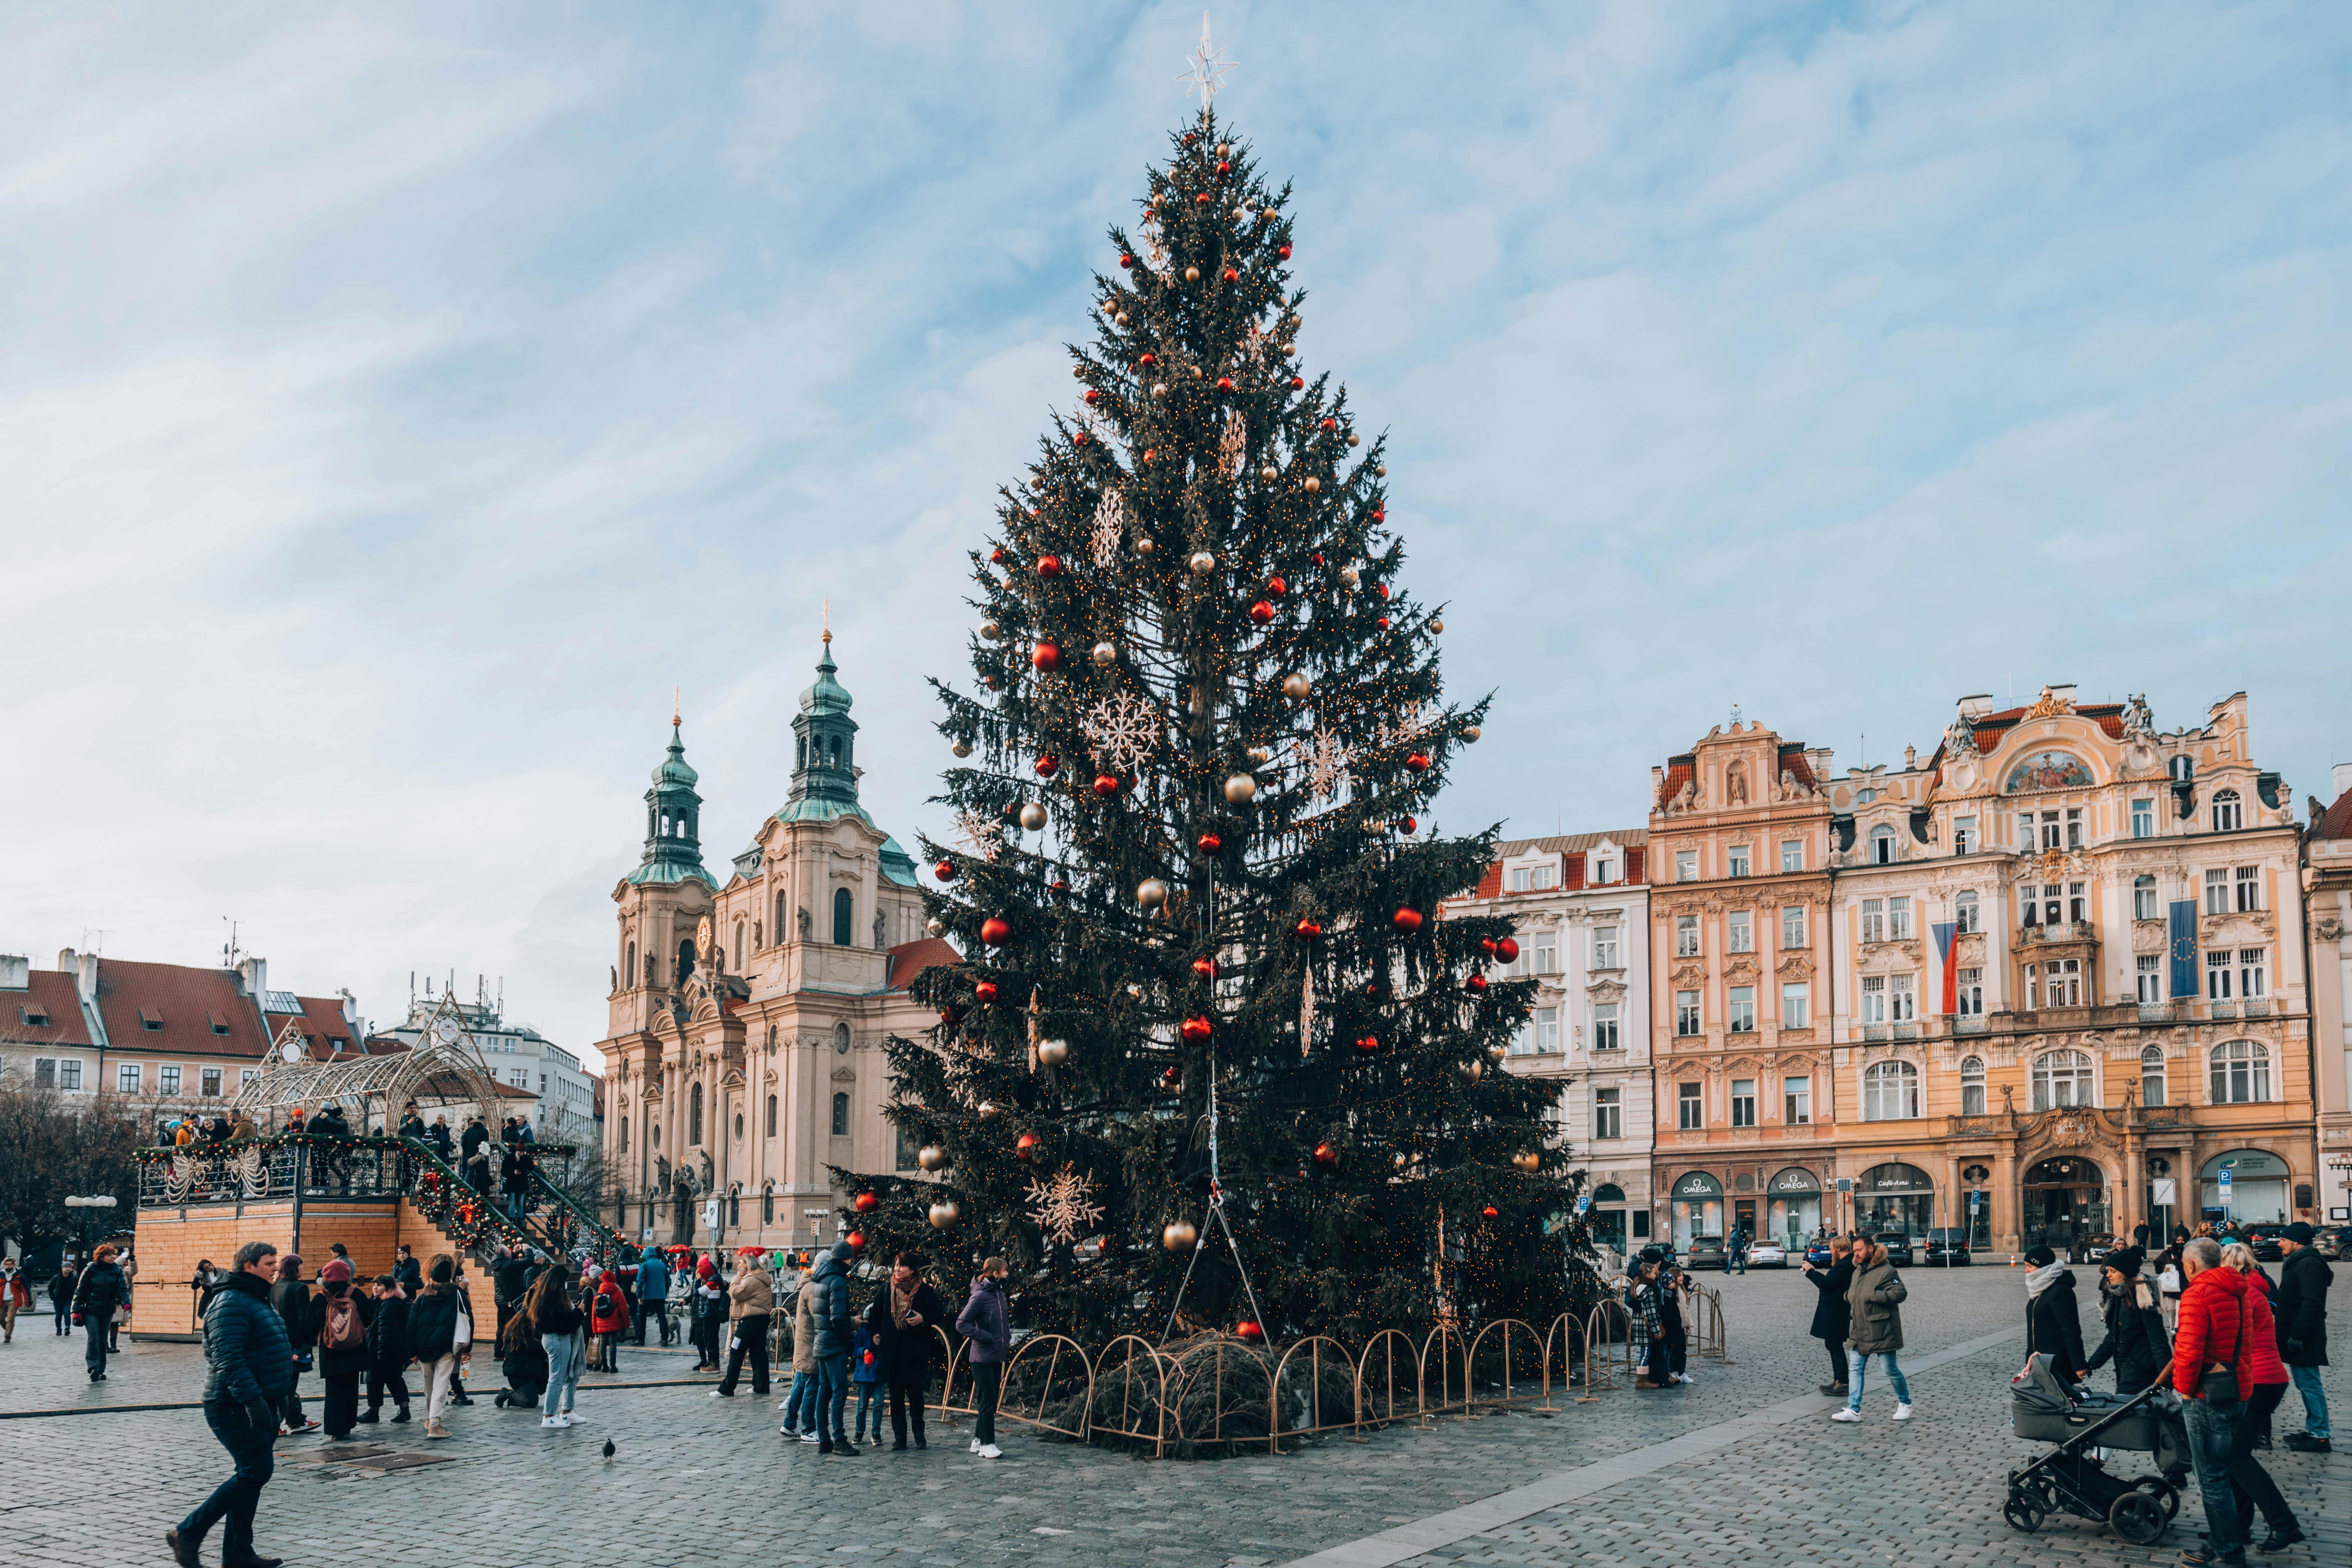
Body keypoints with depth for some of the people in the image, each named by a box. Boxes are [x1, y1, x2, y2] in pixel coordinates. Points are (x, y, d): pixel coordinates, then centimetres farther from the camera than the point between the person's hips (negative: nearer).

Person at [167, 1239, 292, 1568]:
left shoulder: (258, 1301, 17)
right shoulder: (232, 1303, -16)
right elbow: (228, 1359, -25)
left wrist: (273, 1400, 26)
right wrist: (252, 1399, -31)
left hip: (257, 1405, 10)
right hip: (236, 1407, -10)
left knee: (251, 1474, 11)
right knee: (256, 1472, -11)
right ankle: (188, 1533, -2)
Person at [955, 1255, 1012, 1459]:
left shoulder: (1000, 1294, 8)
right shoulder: (980, 1296, -17)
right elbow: (962, 1324, -19)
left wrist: (1007, 1340, 10)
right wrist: (986, 1337, -18)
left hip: (997, 1357, 8)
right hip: (982, 1357, -8)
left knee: (990, 1401, 12)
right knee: (987, 1401, -5)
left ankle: (978, 1441, 21)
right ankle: (987, 1444, 0)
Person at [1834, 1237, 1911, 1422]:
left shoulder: (1886, 1271, -12)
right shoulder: (1858, 1272, 15)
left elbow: (1900, 1293, -21)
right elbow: (1852, 1294, 31)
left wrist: (1873, 1296, -24)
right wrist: (1848, 1295, 7)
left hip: (1881, 1331, -8)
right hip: (1859, 1331, 8)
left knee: (1891, 1370, 3)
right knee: (1856, 1370, 2)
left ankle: (1905, 1403, 24)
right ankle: (1853, 1410, 2)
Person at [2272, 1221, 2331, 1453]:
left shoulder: (2310, 1264, -18)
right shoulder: (2297, 1262, 15)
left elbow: (2312, 1304, -24)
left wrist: (2297, 1336, -24)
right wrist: (2277, 1307, 12)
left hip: (2304, 1338, -11)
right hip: (2296, 1336, 11)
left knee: (2309, 1385, -6)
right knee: (2304, 1384, 15)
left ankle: (2319, 1436, -2)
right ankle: (2312, 1430, 23)